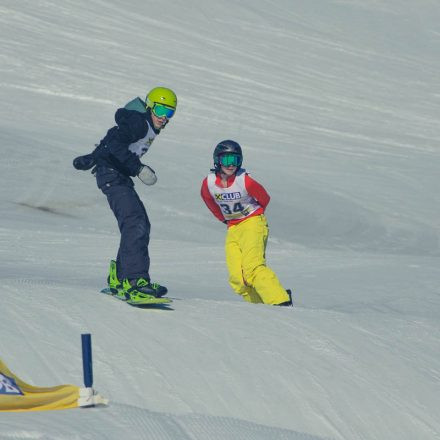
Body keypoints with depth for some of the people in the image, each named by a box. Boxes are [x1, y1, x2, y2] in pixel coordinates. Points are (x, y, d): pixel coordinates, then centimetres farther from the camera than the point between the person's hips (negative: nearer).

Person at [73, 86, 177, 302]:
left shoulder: (150, 128, 18)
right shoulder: (138, 121, -13)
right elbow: (116, 144, -27)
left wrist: (91, 159, 39)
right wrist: (139, 168, -30)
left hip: (120, 175, 11)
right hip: (111, 173, -11)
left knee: (141, 225, 6)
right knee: (135, 222, -23)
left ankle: (120, 277, 9)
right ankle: (135, 279, -33)